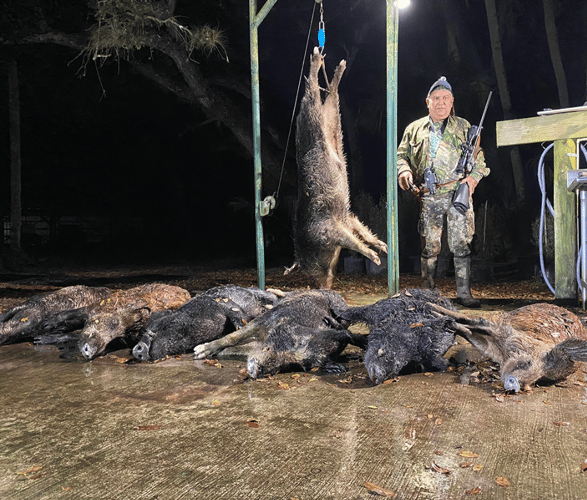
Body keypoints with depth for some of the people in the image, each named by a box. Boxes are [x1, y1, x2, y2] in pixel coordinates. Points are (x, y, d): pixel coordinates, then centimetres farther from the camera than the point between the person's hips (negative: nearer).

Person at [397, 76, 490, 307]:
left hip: (459, 194, 0)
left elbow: (478, 156, 16)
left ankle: (464, 292, 7)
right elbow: (401, 154, 16)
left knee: (461, 245, -2)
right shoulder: (414, 129, 14)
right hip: (429, 197, 0)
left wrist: (474, 175, -2)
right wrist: (404, 171, -4)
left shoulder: (463, 127, 14)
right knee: (429, 247, 4)